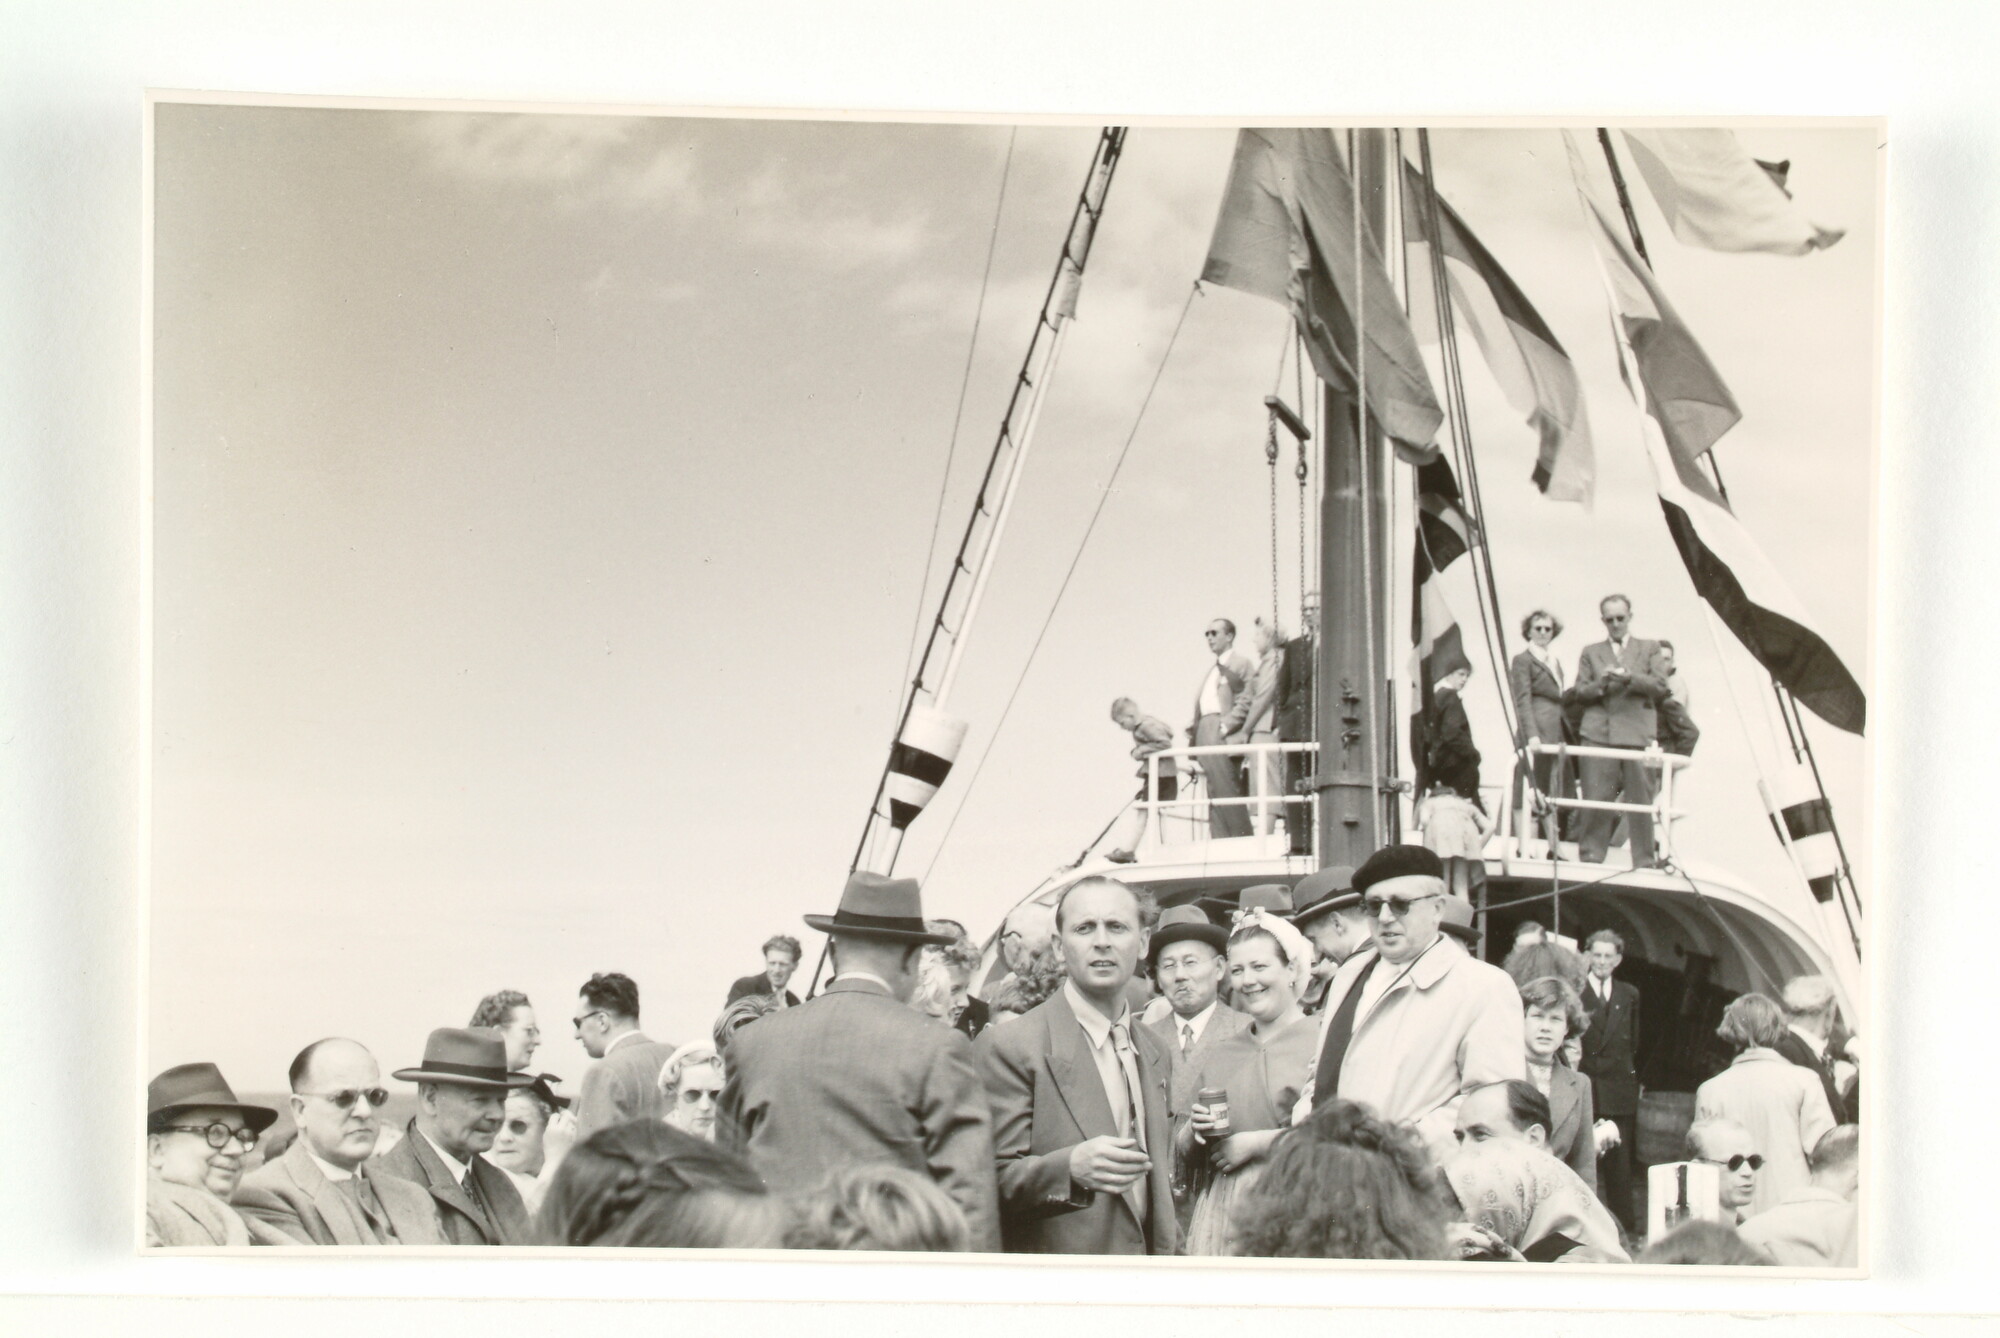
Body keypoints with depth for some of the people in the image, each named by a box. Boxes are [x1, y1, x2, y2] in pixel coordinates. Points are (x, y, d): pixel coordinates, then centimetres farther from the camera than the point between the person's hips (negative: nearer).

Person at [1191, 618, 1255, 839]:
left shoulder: (1240, 663, -1)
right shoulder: (1213, 667, 26)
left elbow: (1246, 702, -10)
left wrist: (1225, 726, -18)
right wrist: (1194, 729, 12)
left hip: (1223, 733, -9)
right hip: (1205, 733, 9)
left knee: (1225, 788, -14)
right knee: (1214, 791, 5)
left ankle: (1242, 836, -12)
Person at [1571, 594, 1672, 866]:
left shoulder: (1649, 649, 17)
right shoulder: (1591, 652, 19)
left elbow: (1660, 686, 4)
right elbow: (1579, 694, 12)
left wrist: (1629, 677, -10)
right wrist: (1600, 684, -8)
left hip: (1638, 734, -1)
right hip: (1599, 734, 1)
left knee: (1641, 800, -3)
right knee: (1595, 800, -5)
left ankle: (1644, 862, 2)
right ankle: (1590, 858, 0)